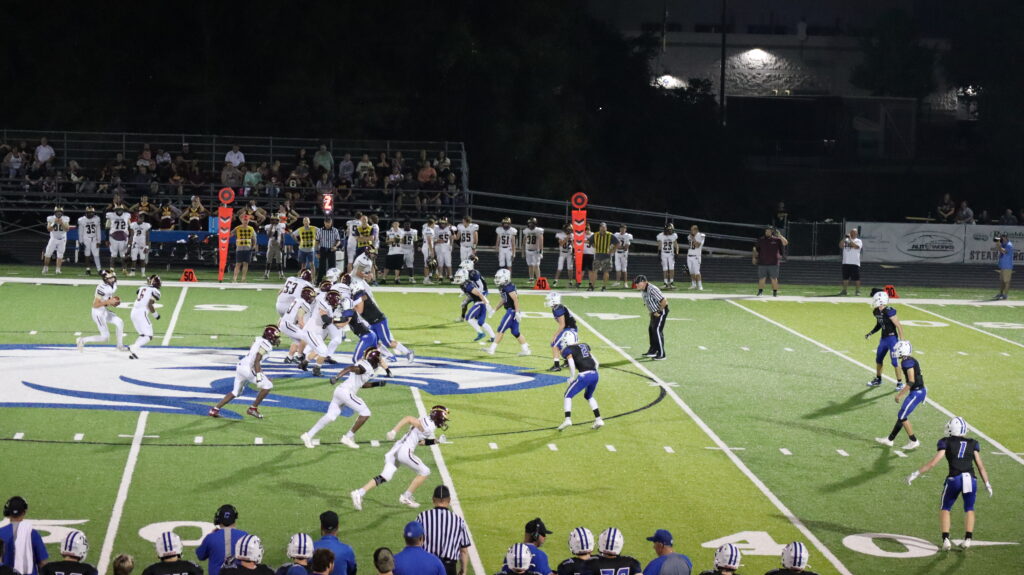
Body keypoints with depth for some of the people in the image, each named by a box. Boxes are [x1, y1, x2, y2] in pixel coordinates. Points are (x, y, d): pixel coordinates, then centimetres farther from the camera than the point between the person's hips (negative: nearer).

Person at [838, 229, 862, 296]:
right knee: (845, 278, 6)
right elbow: (841, 246, 0)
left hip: (855, 263, -4)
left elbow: (856, 246, -17)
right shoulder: (846, 240, 14)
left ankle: (857, 291, 1)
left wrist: (850, 239, -17)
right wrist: (844, 238, -10)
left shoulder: (858, 241, 3)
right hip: (846, 262, 4)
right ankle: (844, 290, 12)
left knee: (856, 278, -4)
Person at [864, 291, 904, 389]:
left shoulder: (889, 312, -23)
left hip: (892, 338, -9)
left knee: (895, 362, -4)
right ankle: (878, 379, 34)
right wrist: (870, 333, 10)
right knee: (878, 359, 17)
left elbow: (899, 326, -20)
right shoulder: (876, 312, 2)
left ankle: (900, 383, 9)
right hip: (883, 338, 9)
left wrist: (901, 340, -21)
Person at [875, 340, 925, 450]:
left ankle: (914, 441, 7)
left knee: (902, 417, -1)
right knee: (901, 416, 15)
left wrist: (900, 394, -16)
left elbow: (911, 381, -22)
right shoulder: (911, 360, 11)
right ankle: (889, 439, 24)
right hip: (918, 391, 10)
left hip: (916, 393, -10)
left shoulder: (907, 362, -19)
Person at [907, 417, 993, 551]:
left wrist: (916, 474, 3)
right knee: (969, 509, 24)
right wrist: (987, 484, 21)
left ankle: (946, 540, 5)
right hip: (970, 479, 2)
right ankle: (968, 538, 13)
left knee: (945, 509, 18)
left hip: (954, 479, -2)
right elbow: (980, 466, 12)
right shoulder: (973, 444, 13)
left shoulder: (946, 442, 6)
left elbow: (933, 462, -1)